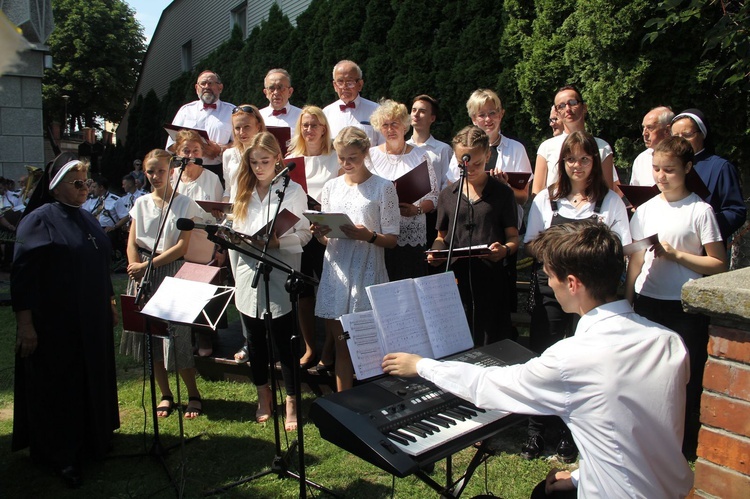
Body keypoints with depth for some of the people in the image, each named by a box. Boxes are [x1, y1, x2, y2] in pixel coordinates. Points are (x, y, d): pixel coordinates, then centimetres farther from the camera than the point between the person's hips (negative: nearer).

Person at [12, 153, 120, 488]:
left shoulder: (87, 220, 11)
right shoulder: (39, 220, -12)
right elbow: (23, 275, -15)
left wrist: (110, 303, 20)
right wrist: (25, 324, -18)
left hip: (93, 322, 7)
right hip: (55, 323, -7)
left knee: (92, 380, 15)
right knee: (58, 387, 4)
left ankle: (92, 439, 32)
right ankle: (62, 457, 16)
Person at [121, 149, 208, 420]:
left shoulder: (185, 204, -3)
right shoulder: (141, 203, 11)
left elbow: (182, 246, -10)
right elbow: (132, 243, 7)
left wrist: (148, 265, -15)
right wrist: (135, 270, -10)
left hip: (171, 271, -4)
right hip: (142, 273, 5)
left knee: (176, 334, -6)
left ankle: (194, 395, 12)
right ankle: (166, 395, 22)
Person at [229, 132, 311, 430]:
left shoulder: (293, 190, 0)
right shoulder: (243, 192, 13)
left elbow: (303, 234, -2)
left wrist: (277, 241, -19)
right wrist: (236, 274, 7)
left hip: (279, 279, -4)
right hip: (249, 276, 5)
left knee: (284, 342, 0)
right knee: (255, 341, 14)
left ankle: (291, 404, 13)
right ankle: (263, 397, 31)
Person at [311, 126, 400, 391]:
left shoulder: (382, 187, -2)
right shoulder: (331, 187, 11)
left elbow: (392, 238, -4)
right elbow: (326, 240, 14)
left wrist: (369, 236, -22)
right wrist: (320, 234, -8)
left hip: (367, 273, -4)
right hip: (336, 270, 4)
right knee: (341, 342, 9)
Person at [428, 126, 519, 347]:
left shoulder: (502, 193, 5)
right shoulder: (448, 195, 12)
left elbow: (513, 237, 3)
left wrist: (505, 250, -19)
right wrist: (436, 252, -5)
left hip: (491, 278, -2)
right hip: (456, 278, 2)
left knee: (490, 345, 1)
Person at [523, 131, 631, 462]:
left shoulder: (610, 201, 6)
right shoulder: (546, 199, 10)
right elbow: (530, 246, 8)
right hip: (550, 286, 1)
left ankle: (571, 433, 19)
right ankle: (536, 431, 16)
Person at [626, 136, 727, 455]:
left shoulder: (700, 210, -5)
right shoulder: (646, 210, 7)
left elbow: (718, 264, -6)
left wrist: (675, 255, -16)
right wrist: (626, 302, 6)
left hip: (687, 306, -4)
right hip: (647, 302, 4)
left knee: (687, 378, 4)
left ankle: (685, 447, 21)